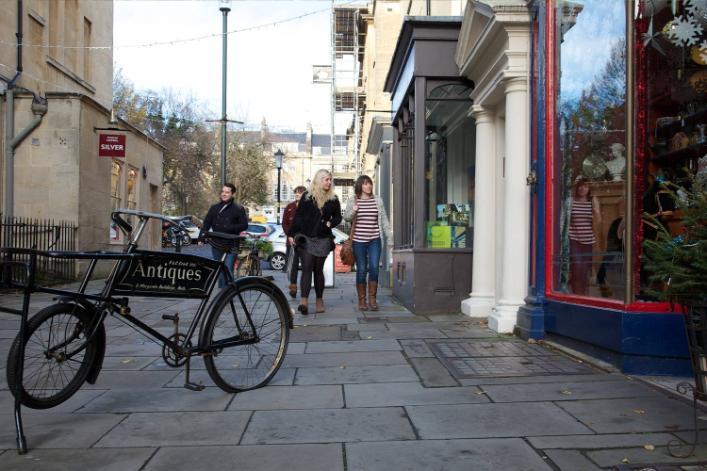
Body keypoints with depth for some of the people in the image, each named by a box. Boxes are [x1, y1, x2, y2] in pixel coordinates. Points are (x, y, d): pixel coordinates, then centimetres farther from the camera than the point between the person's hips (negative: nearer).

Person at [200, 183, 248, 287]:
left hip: (231, 247, -4)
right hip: (216, 245, 4)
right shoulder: (214, 208, 9)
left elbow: (244, 225, -6)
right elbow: (206, 223, 5)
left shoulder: (238, 209, -1)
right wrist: (201, 237, -8)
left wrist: (230, 228, -20)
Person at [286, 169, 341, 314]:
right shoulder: (307, 196, 1)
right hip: (306, 238, -2)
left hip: (323, 239, 2)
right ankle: (304, 301, -16)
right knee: (306, 269, -9)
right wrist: (292, 234, -2)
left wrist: (331, 223, -7)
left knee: (318, 270, 9)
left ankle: (319, 300, 19)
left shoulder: (333, 199, 7)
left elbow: (338, 217, 14)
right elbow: (298, 216, 2)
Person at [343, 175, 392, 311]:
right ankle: (362, 300, 12)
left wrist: (390, 235, 7)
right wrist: (353, 211, -21)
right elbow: (346, 217, 0)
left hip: (374, 240, 1)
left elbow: (384, 220, 11)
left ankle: (372, 299, 3)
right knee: (361, 270, 2)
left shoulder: (378, 200, 9)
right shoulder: (352, 201, 5)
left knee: (374, 268, -9)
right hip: (358, 240, -1)